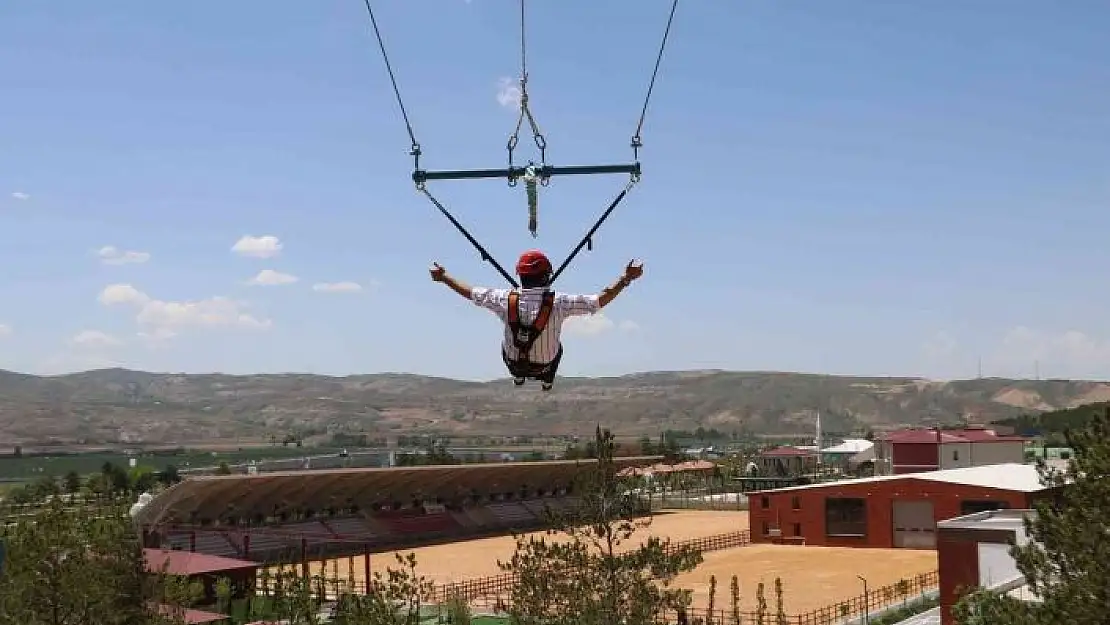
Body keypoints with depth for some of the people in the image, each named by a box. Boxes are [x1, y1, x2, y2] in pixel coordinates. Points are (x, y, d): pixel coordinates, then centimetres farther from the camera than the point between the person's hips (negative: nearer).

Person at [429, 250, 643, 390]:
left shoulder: (506, 299, -23)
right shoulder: (558, 302, -29)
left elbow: (471, 293, -8)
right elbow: (600, 300, -22)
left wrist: (443, 277, 7)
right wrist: (626, 278, -13)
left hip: (514, 363, 1)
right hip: (544, 365, -1)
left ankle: (518, 378, 54)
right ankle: (548, 381, 53)